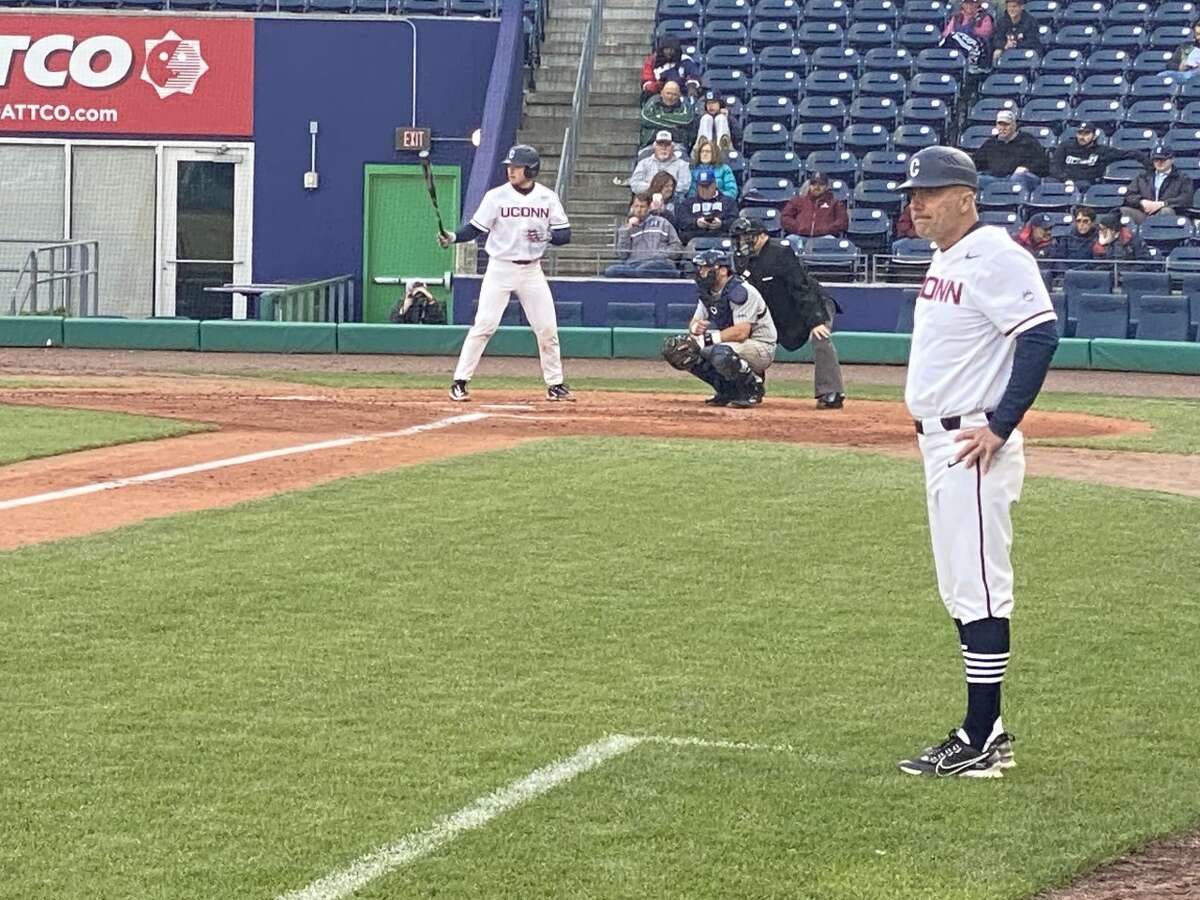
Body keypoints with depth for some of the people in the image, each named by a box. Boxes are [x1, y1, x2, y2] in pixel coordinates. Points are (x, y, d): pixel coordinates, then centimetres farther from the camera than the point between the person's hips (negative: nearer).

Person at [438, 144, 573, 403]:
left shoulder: (547, 197, 0)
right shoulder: (497, 196, -5)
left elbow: (565, 235, 1)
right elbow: (475, 228, -4)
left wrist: (547, 236, -20)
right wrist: (454, 237, -22)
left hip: (532, 271, 2)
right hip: (500, 268, -2)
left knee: (547, 328, 3)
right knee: (484, 325, -9)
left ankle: (555, 385, 16)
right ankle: (460, 382, -4)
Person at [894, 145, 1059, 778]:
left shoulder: (992, 257, -15)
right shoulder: (944, 259, 16)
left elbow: (1041, 334, -24)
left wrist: (1000, 427, -23)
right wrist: (932, 431, 15)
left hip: (974, 448, -11)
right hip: (938, 442, 11)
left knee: (980, 590, -8)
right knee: (961, 593, 13)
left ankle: (980, 743, -7)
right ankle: (986, 732, 19)